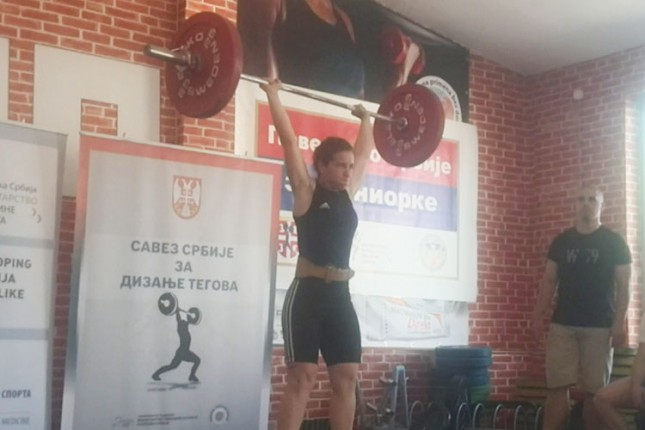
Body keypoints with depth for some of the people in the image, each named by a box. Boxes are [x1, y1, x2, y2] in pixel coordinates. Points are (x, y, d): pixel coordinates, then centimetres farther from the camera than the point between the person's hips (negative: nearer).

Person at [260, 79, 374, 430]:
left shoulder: (348, 193, 13)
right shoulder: (306, 191, -1)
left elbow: (365, 151, 28)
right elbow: (289, 139, -3)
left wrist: (365, 118, 37)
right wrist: (273, 95, 0)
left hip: (340, 296, 6)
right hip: (307, 293, -6)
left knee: (346, 378, 6)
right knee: (301, 378, -8)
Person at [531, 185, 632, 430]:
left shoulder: (614, 242, 1)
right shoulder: (561, 241, 10)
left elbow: (623, 285, -1)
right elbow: (549, 281, 12)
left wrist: (619, 322, -10)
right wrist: (538, 315, 3)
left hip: (599, 326, -2)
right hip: (562, 324, 3)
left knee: (595, 389, 0)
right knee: (556, 386, -1)